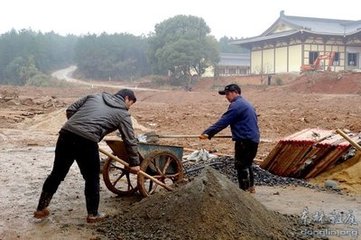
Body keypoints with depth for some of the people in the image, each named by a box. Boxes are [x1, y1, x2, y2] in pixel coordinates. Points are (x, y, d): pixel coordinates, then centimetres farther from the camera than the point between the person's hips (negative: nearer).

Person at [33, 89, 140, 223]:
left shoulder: (95, 96, 25)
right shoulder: (123, 114, 12)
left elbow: (70, 110, 22)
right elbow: (130, 141, 14)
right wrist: (134, 163, 23)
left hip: (66, 133, 6)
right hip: (86, 141, -5)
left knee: (57, 173, 17)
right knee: (92, 179, 13)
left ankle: (41, 209, 28)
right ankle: (93, 214, 24)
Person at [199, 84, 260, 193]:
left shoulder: (236, 105, -14)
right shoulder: (246, 104, 19)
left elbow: (222, 122, -19)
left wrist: (207, 133, -20)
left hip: (244, 140, -10)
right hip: (253, 139, 10)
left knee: (241, 165, -4)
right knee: (247, 164, 21)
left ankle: (244, 190, -1)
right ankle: (250, 187, 31)